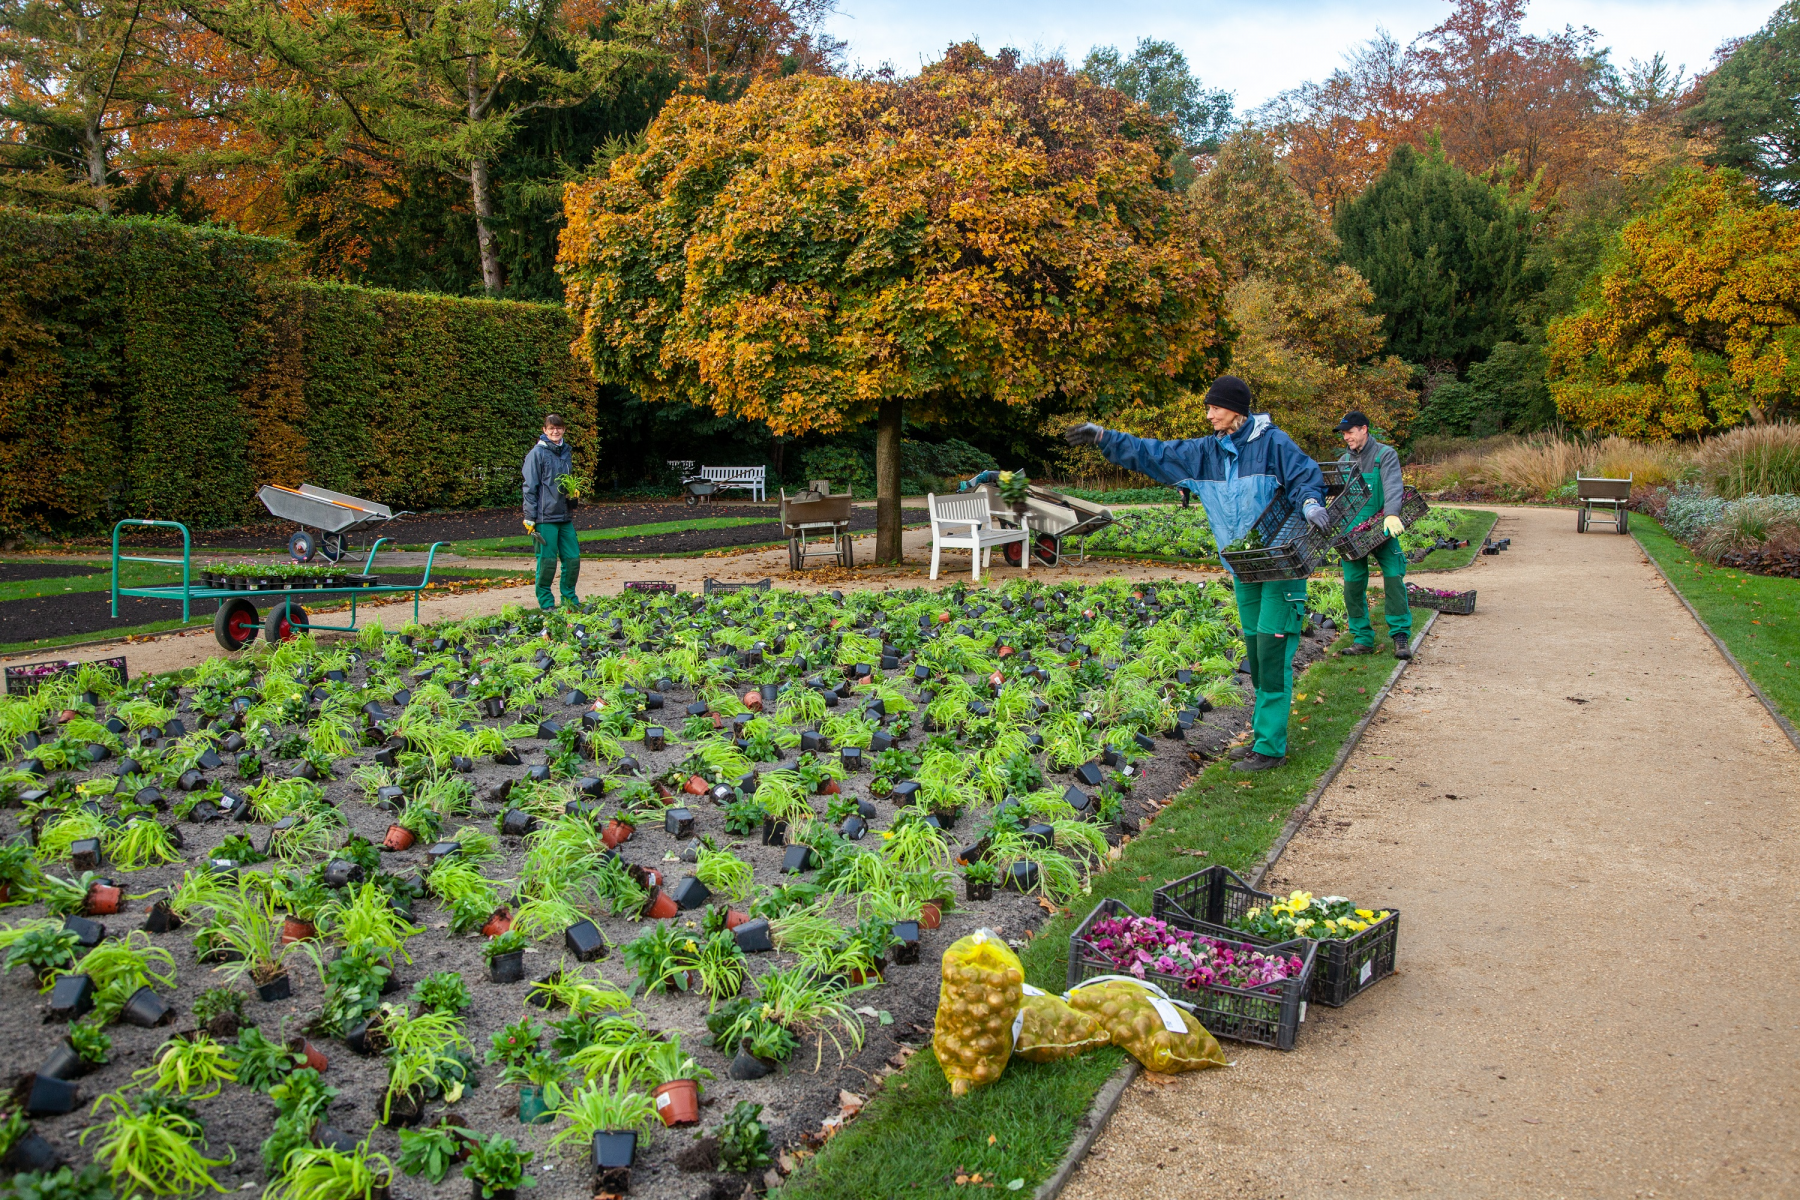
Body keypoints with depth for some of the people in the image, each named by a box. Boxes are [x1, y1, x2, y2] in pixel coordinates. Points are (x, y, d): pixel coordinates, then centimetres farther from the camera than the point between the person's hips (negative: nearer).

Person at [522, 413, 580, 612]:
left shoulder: (566, 452, 13)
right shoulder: (537, 453, -5)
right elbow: (530, 488, -7)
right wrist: (530, 519, -10)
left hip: (565, 516, 6)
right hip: (545, 517, -6)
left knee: (573, 558, 5)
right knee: (547, 561, -2)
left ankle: (569, 598, 19)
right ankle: (546, 603, 10)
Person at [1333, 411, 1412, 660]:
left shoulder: (1385, 455, -3)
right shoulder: (1344, 460, 12)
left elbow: (1393, 485, -19)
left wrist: (1392, 514, -35)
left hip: (1381, 528, -4)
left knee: (1394, 578, -12)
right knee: (1353, 585, 0)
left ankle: (1401, 636, -4)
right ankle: (1363, 639, 10)